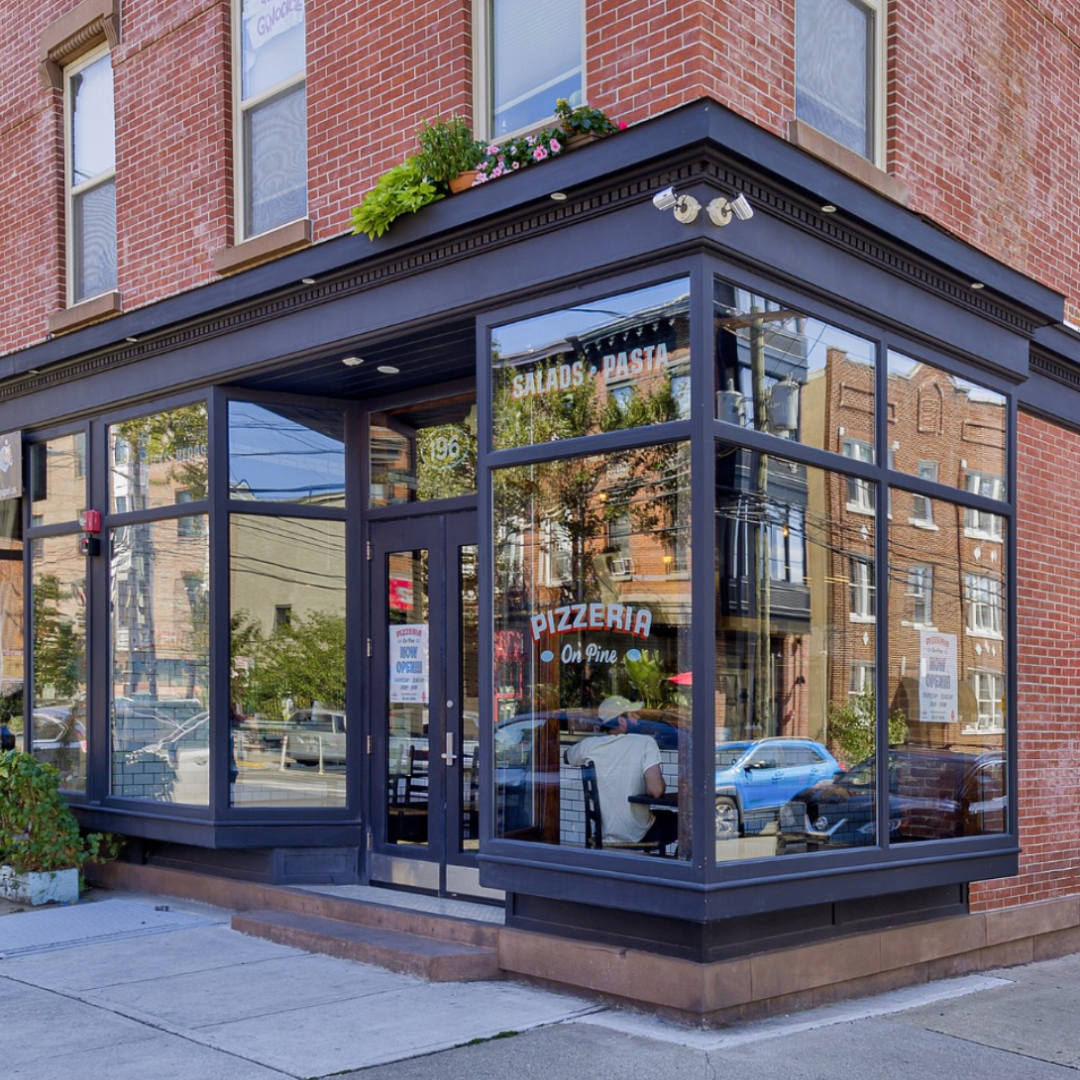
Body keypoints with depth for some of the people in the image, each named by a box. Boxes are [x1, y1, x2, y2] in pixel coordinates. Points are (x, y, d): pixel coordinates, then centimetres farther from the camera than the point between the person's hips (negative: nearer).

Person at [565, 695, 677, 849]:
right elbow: (656, 791, -23)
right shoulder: (645, 742, -14)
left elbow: (567, 758, 18)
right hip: (639, 835, -4)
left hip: (603, 835, 4)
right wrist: (662, 784, -1)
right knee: (677, 819, 26)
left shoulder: (588, 745, -5)